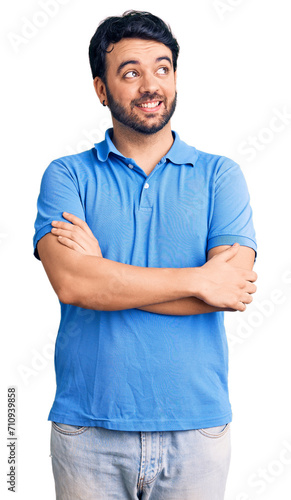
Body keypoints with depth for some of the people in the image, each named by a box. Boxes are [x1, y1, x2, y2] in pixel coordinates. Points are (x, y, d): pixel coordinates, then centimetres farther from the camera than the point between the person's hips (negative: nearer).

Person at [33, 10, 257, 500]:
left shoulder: (219, 175, 3)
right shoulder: (67, 175, 1)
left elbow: (234, 283, -11)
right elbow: (70, 281, -15)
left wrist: (105, 273, -12)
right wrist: (198, 280, -14)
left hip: (197, 428, 1)